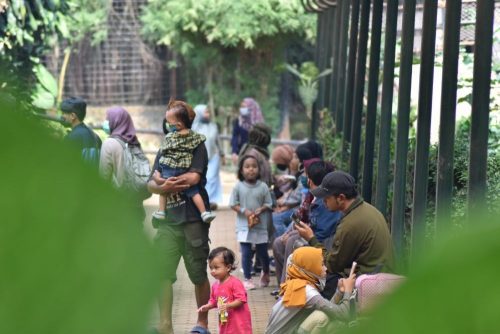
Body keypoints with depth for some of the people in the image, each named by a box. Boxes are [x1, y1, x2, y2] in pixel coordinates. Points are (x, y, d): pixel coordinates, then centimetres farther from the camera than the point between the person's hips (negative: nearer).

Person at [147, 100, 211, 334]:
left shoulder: (197, 146, 0)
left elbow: (193, 177, -15)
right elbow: (151, 185, 8)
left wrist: (163, 179, -6)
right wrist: (163, 187, -15)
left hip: (193, 220, -4)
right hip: (169, 220, 4)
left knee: (198, 274, 6)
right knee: (162, 273, -7)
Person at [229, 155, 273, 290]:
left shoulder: (263, 187, -3)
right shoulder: (238, 187, -4)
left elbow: (268, 204, 2)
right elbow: (233, 204, -2)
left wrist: (261, 209, -17)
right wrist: (244, 211, -16)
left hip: (260, 225, 1)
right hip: (244, 225, -1)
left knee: (262, 252, 12)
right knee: (246, 253, -1)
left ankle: (265, 273, 38)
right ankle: (247, 279, 11)